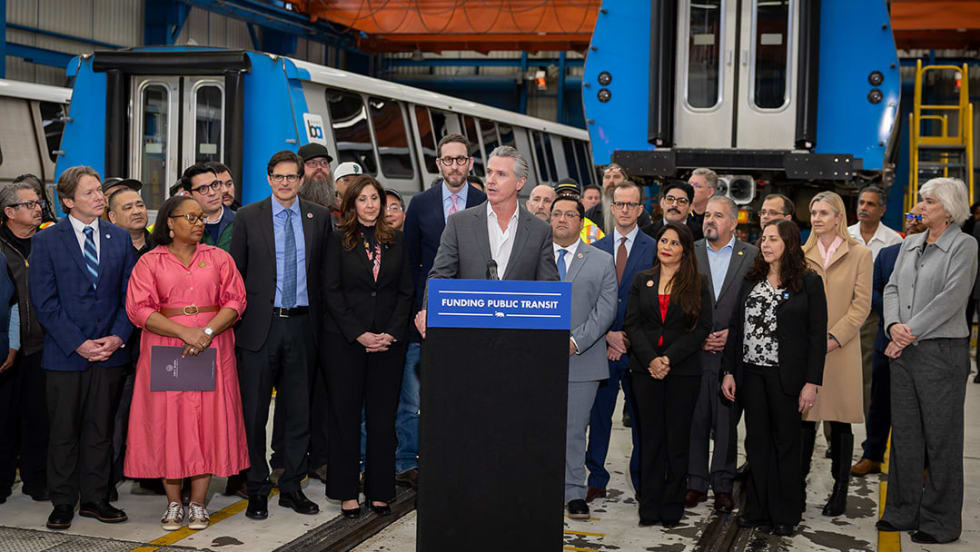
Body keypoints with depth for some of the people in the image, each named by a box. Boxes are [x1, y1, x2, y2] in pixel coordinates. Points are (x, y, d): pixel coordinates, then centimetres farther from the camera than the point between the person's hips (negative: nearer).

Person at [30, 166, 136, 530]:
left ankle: (95, 499, 19)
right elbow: (44, 301, -6)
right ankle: (63, 503, 16)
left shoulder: (120, 238, 8)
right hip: (64, 354, -2)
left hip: (110, 351, 2)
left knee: (100, 429, 9)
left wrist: (118, 336, -8)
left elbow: (130, 294, 7)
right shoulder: (46, 241, -1)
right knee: (63, 431, 5)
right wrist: (77, 343, -13)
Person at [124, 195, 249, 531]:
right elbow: (138, 308, -6)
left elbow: (235, 301, 2)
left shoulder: (218, 258, 10)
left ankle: (198, 504, 6)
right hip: (165, 349, -1)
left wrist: (207, 331, -14)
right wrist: (184, 332, -16)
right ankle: (173, 503, 10)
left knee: (207, 421, -1)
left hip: (212, 349, 1)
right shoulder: (150, 262, 5)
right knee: (168, 422, 0)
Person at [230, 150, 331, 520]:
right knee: (254, 411, 3)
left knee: (299, 410, 9)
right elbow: (236, 273, 3)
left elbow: (324, 271, 8)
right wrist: (238, 320, -2)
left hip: (302, 324, 2)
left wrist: (320, 319, 3)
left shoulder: (319, 217, 7)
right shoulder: (248, 217, 2)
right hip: (261, 324, -2)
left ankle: (292, 486, 21)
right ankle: (257, 490, 15)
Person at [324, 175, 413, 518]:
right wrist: (358, 334, -11)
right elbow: (332, 291, -3)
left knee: (383, 416, 4)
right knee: (345, 415, 2)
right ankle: (347, 493, 11)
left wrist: (391, 333, -6)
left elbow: (406, 291, 7)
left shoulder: (396, 241, 9)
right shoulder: (339, 241, 2)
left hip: (388, 340, 2)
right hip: (345, 340, -2)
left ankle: (380, 492, 12)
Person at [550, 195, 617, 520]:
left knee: (575, 429, 3)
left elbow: (606, 309, 0)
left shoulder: (602, 261, 9)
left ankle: (574, 494, 10)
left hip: (582, 359, -1)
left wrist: (575, 341, -11)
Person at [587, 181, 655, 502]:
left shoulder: (654, 249, 2)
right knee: (598, 414, 6)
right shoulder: (595, 249, 11)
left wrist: (629, 341, -8)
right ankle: (596, 481, 16)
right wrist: (607, 335, -4)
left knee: (641, 417, 3)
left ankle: (642, 483, 14)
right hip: (601, 344, 2)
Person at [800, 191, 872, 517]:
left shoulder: (860, 254, 3)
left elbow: (862, 304, -2)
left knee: (840, 422, 3)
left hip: (841, 349, -2)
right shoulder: (801, 254, 12)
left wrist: (835, 337, -12)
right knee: (804, 420, 2)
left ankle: (840, 492, 12)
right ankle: (798, 488, 10)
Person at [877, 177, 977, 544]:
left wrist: (912, 332, -16)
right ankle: (903, 511, 22)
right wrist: (894, 325, -8)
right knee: (904, 433, 11)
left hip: (942, 350, -6)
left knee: (941, 437, 1)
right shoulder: (910, 245, 14)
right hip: (904, 351, 6)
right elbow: (892, 287, 10)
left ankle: (940, 522, 10)